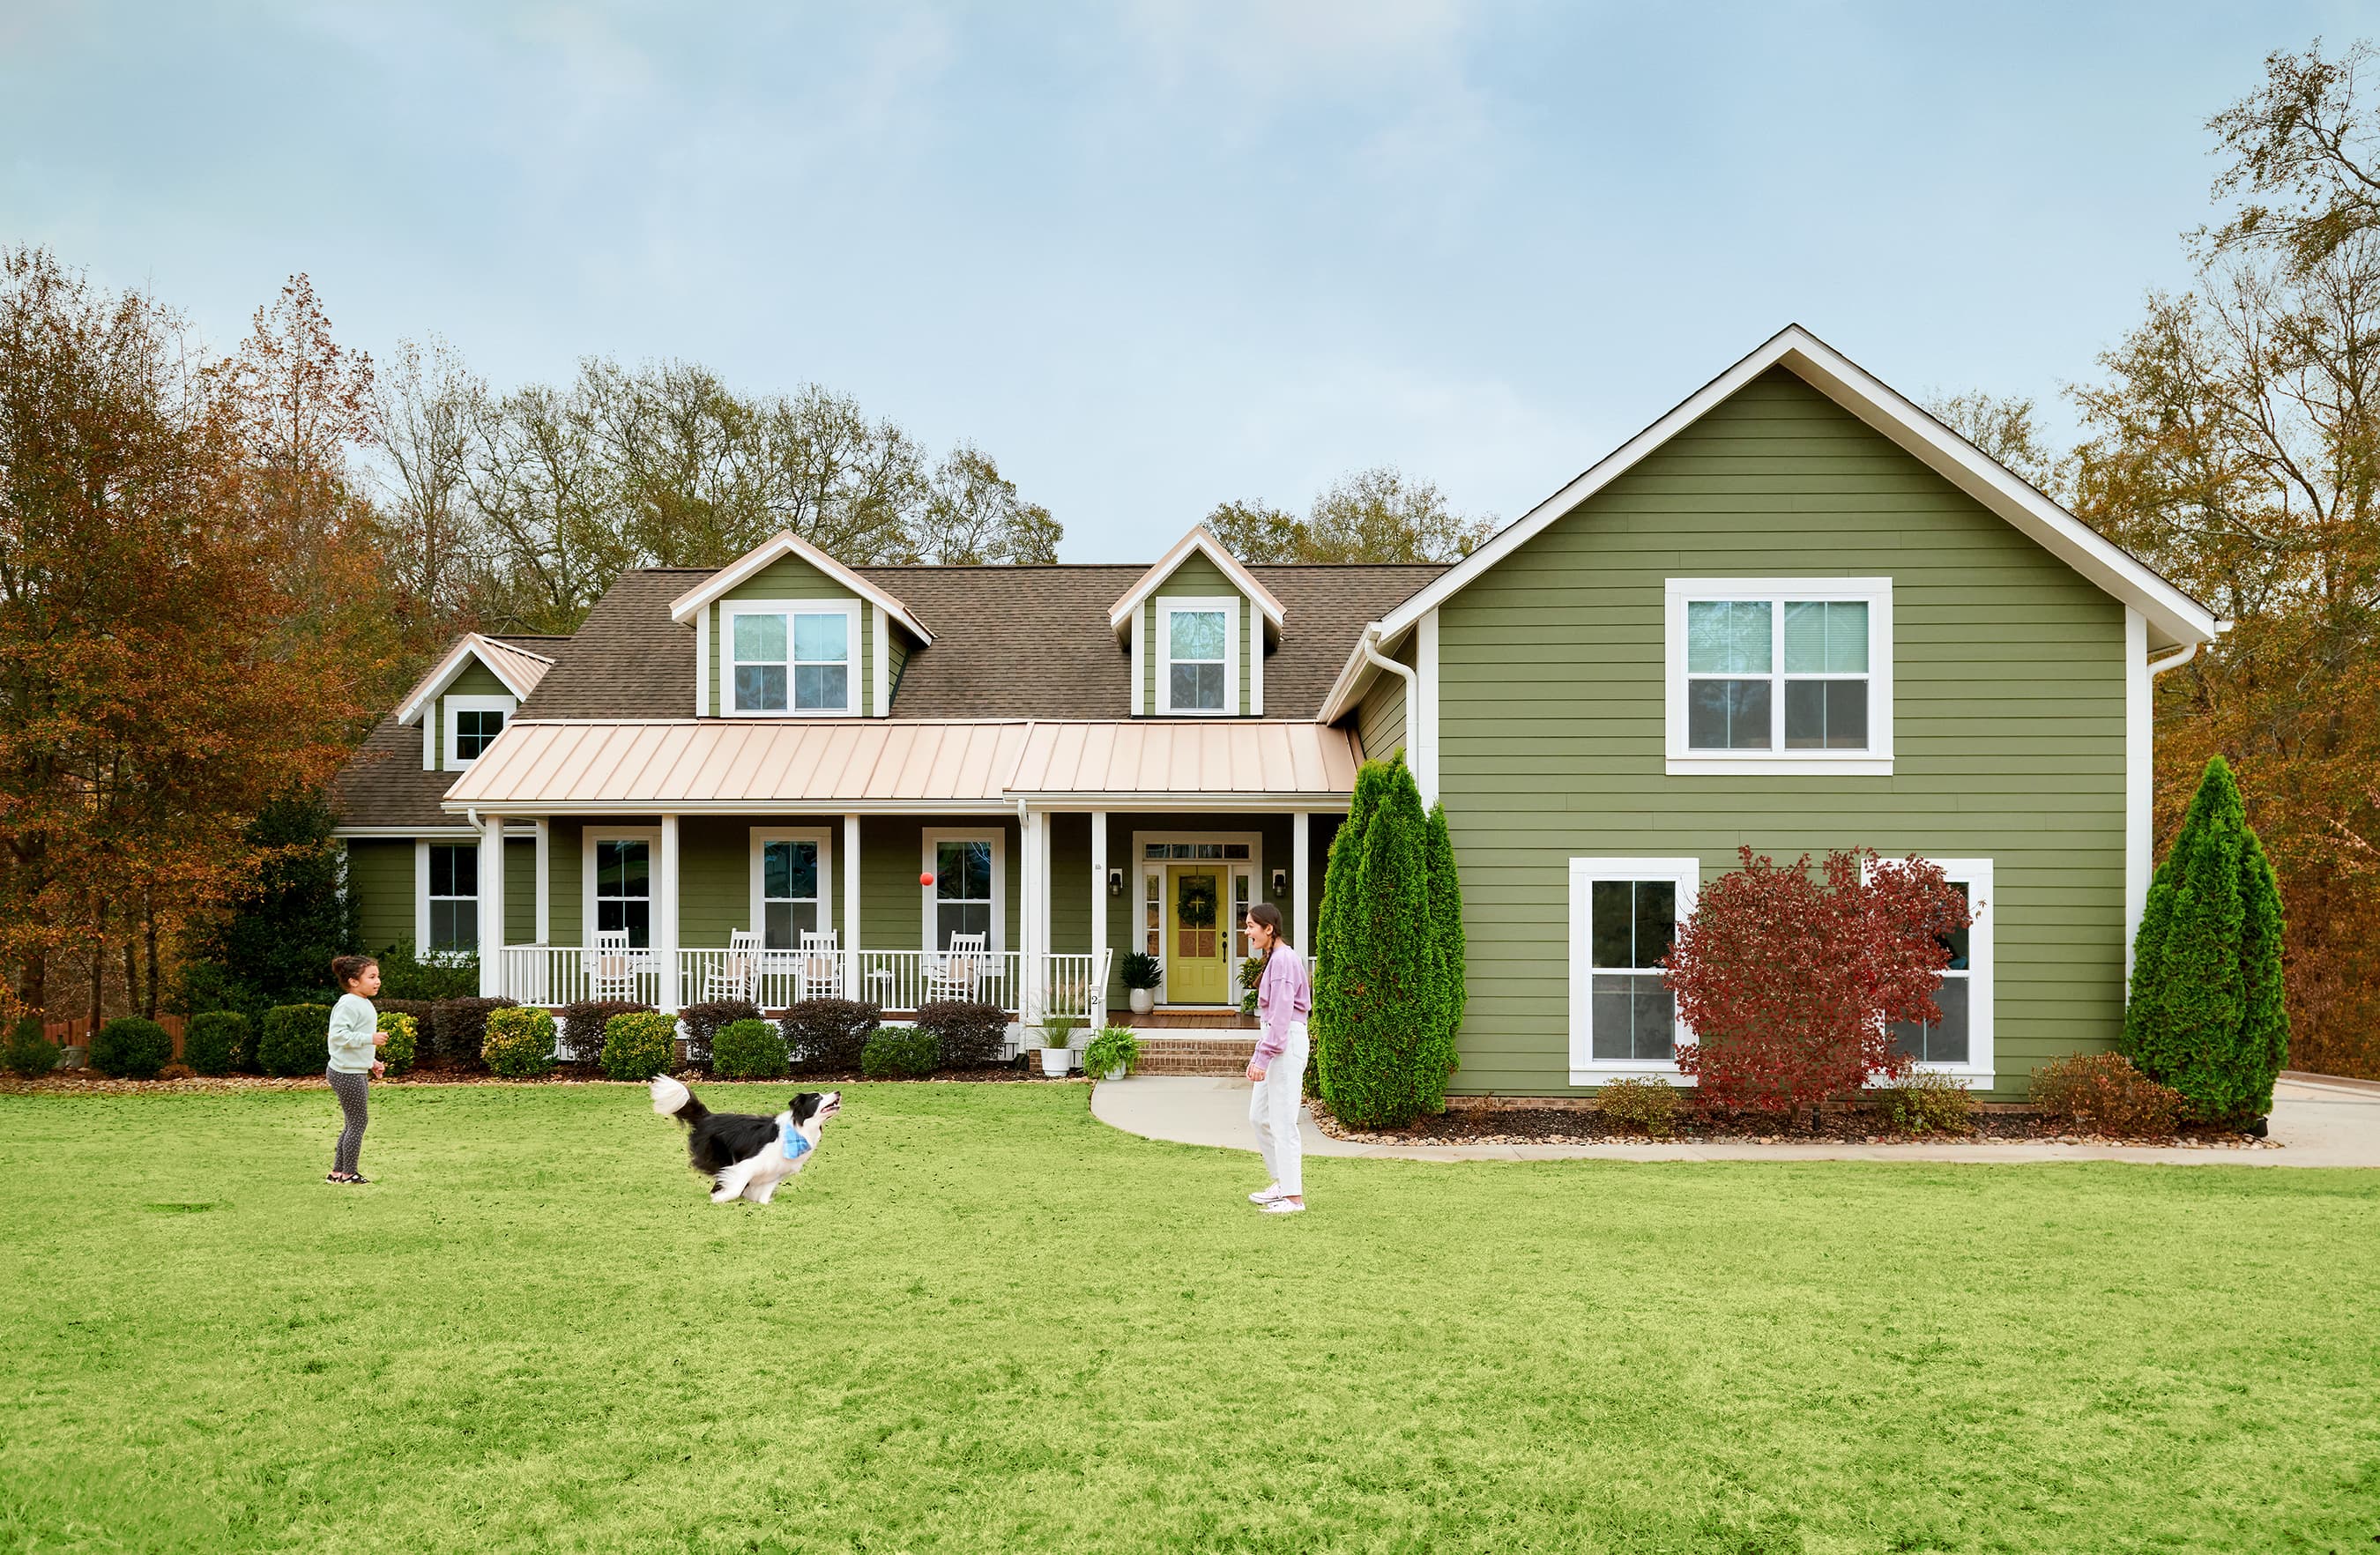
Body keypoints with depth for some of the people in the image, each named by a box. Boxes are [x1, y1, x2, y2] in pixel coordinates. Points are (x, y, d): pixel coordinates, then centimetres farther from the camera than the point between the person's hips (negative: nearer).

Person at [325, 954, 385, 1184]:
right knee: (357, 1122, -2)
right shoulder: (349, 1004, -17)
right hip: (347, 1074, -10)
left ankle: (337, 1171, 22)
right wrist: (371, 1038, -27)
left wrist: (372, 1062, 19)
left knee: (353, 1123, 15)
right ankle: (349, 1173, 7)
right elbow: (339, 1035, -27)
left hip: (357, 1072, 10)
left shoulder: (363, 1004, 15)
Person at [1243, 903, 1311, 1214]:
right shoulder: (1274, 958, 15)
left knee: (1282, 1122, -5)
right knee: (1259, 1116, 15)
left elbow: (1281, 1014, -20)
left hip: (1287, 1042, -10)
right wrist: (1258, 1055, 19)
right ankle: (1282, 1181, 26)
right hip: (1275, 1044, 10)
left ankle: (1294, 1197, 0)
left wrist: (1264, 1057, -20)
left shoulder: (1284, 960, -16)